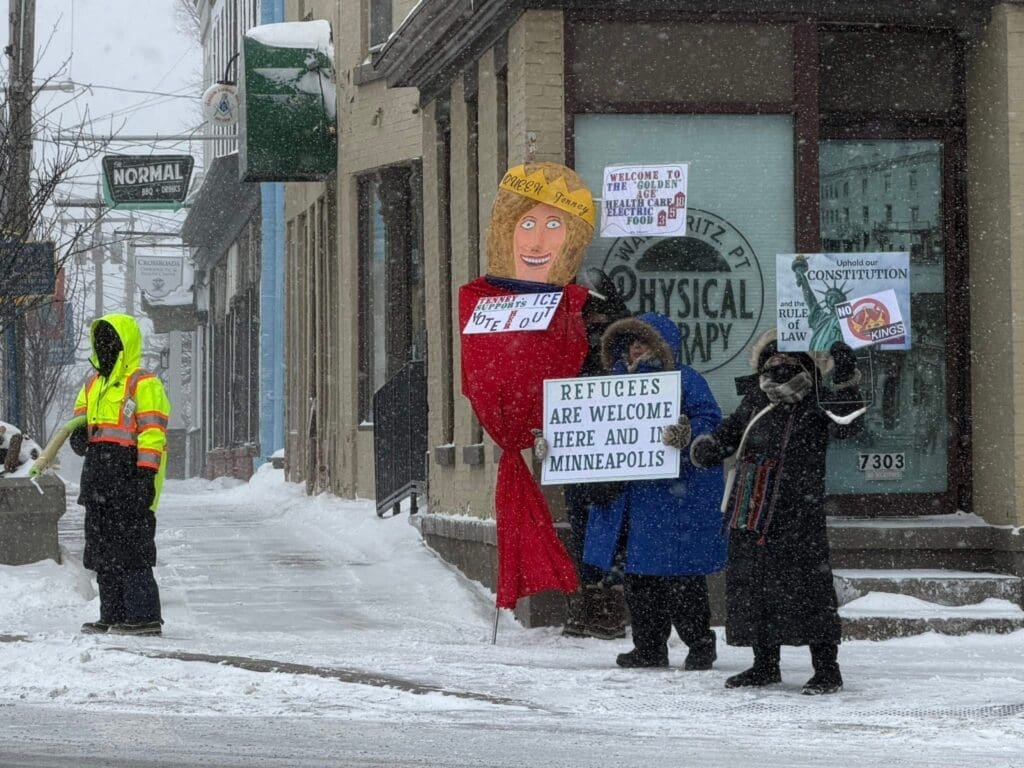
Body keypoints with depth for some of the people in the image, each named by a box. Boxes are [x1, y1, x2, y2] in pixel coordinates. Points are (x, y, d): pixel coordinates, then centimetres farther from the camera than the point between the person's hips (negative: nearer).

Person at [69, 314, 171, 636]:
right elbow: (81, 419, 27)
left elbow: (152, 432, -12)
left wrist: (145, 475, -20)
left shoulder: (143, 385, -6)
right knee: (102, 551, 10)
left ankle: (144, 616, -8)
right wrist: (79, 436, 2)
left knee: (131, 550, -10)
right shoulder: (93, 386, 20)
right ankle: (113, 616, 16)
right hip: (99, 482, 9)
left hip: (129, 481, -9)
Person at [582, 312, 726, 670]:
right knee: (638, 577, 10)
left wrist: (687, 436, -37)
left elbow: (710, 422, -16)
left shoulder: (686, 380, -5)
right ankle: (649, 647, 19)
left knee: (680, 576, -5)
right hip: (631, 497, 7)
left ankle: (700, 644, 7)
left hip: (676, 496, -7)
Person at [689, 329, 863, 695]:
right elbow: (730, 431, 27)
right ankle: (765, 665, 25)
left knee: (808, 590, -8)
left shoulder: (818, 404, -4)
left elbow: (846, 424, -21)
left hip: (798, 518, -6)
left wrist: (845, 382, -31)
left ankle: (826, 668, 0)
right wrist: (708, 446, 8)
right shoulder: (756, 403, 13)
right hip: (750, 516, 6)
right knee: (751, 589, 11)